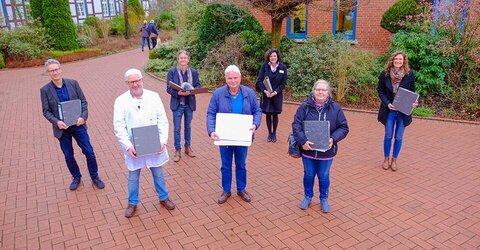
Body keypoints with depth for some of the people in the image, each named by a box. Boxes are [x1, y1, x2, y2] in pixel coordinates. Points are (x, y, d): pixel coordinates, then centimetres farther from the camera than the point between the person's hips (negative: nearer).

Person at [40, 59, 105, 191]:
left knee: (89, 152, 3)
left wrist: (83, 116, -15)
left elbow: (83, 102, 1)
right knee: (68, 156, 12)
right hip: (62, 128, 0)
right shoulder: (45, 90, -4)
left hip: (78, 124, 0)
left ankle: (95, 177, 22)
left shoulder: (73, 83, -3)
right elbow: (46, 111, -2)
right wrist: (56, 122, -19)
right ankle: (76, 177, 33)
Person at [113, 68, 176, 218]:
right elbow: (119, 126, -8)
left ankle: (163, 198, 37)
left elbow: (162, 120, -2)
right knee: (133, 177, 15)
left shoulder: (153, 96, -2)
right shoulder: (121, 101, -5)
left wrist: (163, 140, -11)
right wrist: (128, 145, -17)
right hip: (133, 146, -1)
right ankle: (132, 203, 34)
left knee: (158, 173, 16)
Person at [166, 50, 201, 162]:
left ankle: (188, 147, 33)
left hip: (189, 103, 2)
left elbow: (198, 86, 2)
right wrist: (179, 93, -25)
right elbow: (169, 88, -7)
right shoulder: (172, 71, -6)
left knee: (188, 126, 17)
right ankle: (178, 151, 17)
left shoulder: (194, 72, 1)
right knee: (177, 128, 5)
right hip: (177, 104, -2)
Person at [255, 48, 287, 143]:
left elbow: (283, 83, -3)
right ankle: (269, 133, 22)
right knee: (268, 114, 7)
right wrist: (265, 91, -18)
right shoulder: (264, 66, -4)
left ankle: (274, 133, 22)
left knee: (275, 114, 6)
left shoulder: (283, 67, -4)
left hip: (277, 95, 0)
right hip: (266, 94, 0)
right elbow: (259, 80, -5)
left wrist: (275, 92, -14)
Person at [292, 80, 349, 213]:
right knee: (308, 175, 17)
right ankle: (308, 197, 39)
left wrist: (333, 139, -20)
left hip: (326, 151, 0)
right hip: (308, 150, 0)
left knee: (324, 177, 16)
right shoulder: (305, 107, -8)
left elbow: (343, 127, -3)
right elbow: (296, 125, -9)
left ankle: (324, 199, 38)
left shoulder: (335, 108, -6)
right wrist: (303, 141, -22)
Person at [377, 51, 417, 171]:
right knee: (388, 136, 8)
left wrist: (413, 102, -17)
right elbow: (380, 91, -1)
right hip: (389, 110, 0)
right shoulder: (385, 74, -7)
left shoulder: (410, 74, -7)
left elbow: (412, 92, 3)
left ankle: (394, 160, 25)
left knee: (398, 137, 9)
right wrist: (387, 103, -15)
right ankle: (386, 159, 26)